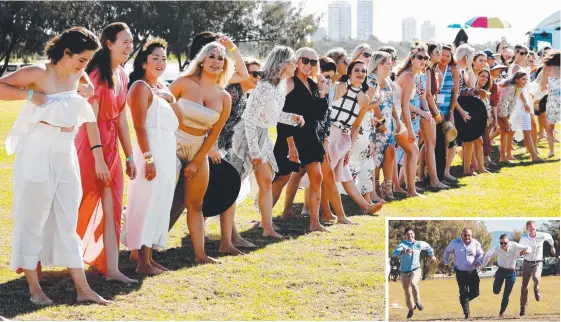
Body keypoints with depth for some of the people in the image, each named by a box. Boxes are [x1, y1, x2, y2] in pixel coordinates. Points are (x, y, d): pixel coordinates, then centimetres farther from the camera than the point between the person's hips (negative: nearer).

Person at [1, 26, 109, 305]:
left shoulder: (78, 78, 7)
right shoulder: (38, 74, -11)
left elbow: (89, 117, 12)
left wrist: (98, 156, 8)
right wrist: (29, 95, -21)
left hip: (65, 157, 6)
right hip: (37, 155, -6)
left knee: (67, 223, 8)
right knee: (33, 220, 2)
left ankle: (82, 288, 8)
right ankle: (34, 289, 9)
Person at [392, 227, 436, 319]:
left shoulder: (419, 244, 0)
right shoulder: (402, 244, -11)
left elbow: (427, 246, 24)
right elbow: (395, 253, -32)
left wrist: (432, 255, 30)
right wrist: (405, 251, -48)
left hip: (415, 270, 0)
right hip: (404, 272, 0)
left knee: (413, 283, -32)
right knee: (407, 292, 9)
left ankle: (417, 301, -11)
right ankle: (411, 309, 35)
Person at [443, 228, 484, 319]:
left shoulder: (476, 243, -7)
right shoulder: (455, 243, -8)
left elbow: (480, 254, 4)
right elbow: (447, 251, 9)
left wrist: (478, 262, -15)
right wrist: (446, 262, 2)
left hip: (472, 272, 2)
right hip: (460, 272, -2)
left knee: (475, 292, 2)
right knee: (463, 292, -6)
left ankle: (464, 300, 32)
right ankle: (467, 315, -1)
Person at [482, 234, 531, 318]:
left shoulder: (514, 246, -21)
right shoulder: (496, 249, -17)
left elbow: (529, 248, -14)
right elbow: (488, 255, 3)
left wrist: (525, 251, -38)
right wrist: (483, 266, 7)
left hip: (511, 272, -1)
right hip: (501, 270, 1)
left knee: (506, 295, 2)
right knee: (496, 291, -4)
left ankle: (502, 312, 23)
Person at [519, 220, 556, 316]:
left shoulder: (542, 236, -13)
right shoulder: (524, 238, -14)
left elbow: (549, 237, 12)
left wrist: (552, 246, 25)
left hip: (538, 262, -1)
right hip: (527, 262, 1)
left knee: (536, 277, -33)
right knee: (524, 286, 4)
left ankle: (536, 288, 2)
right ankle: (523, 307, 20)